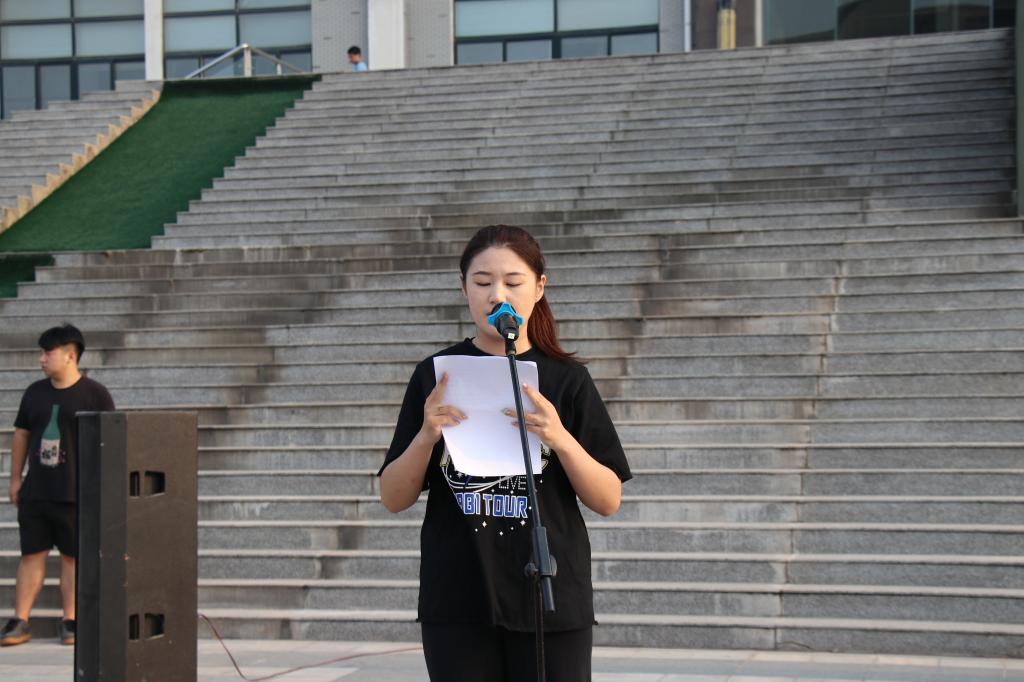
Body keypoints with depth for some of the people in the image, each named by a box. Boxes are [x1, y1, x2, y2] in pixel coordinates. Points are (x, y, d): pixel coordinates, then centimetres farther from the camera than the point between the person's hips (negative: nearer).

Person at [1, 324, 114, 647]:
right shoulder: (35, 393, 10)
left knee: (72, 557, 2)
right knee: (32, 555, 5)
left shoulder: (94, 394, -4)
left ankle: (70, 621, 10)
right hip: (35, 493, 4)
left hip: (76, 495, -4)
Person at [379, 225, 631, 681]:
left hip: (550, 597, 0)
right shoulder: (435, 375, 5)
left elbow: (608, 501, 1)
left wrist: (559, 438, -16)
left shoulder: (567, 380, 3)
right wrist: (426, 435, -14)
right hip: (457, 603, 1)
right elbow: (394, 499, 4)